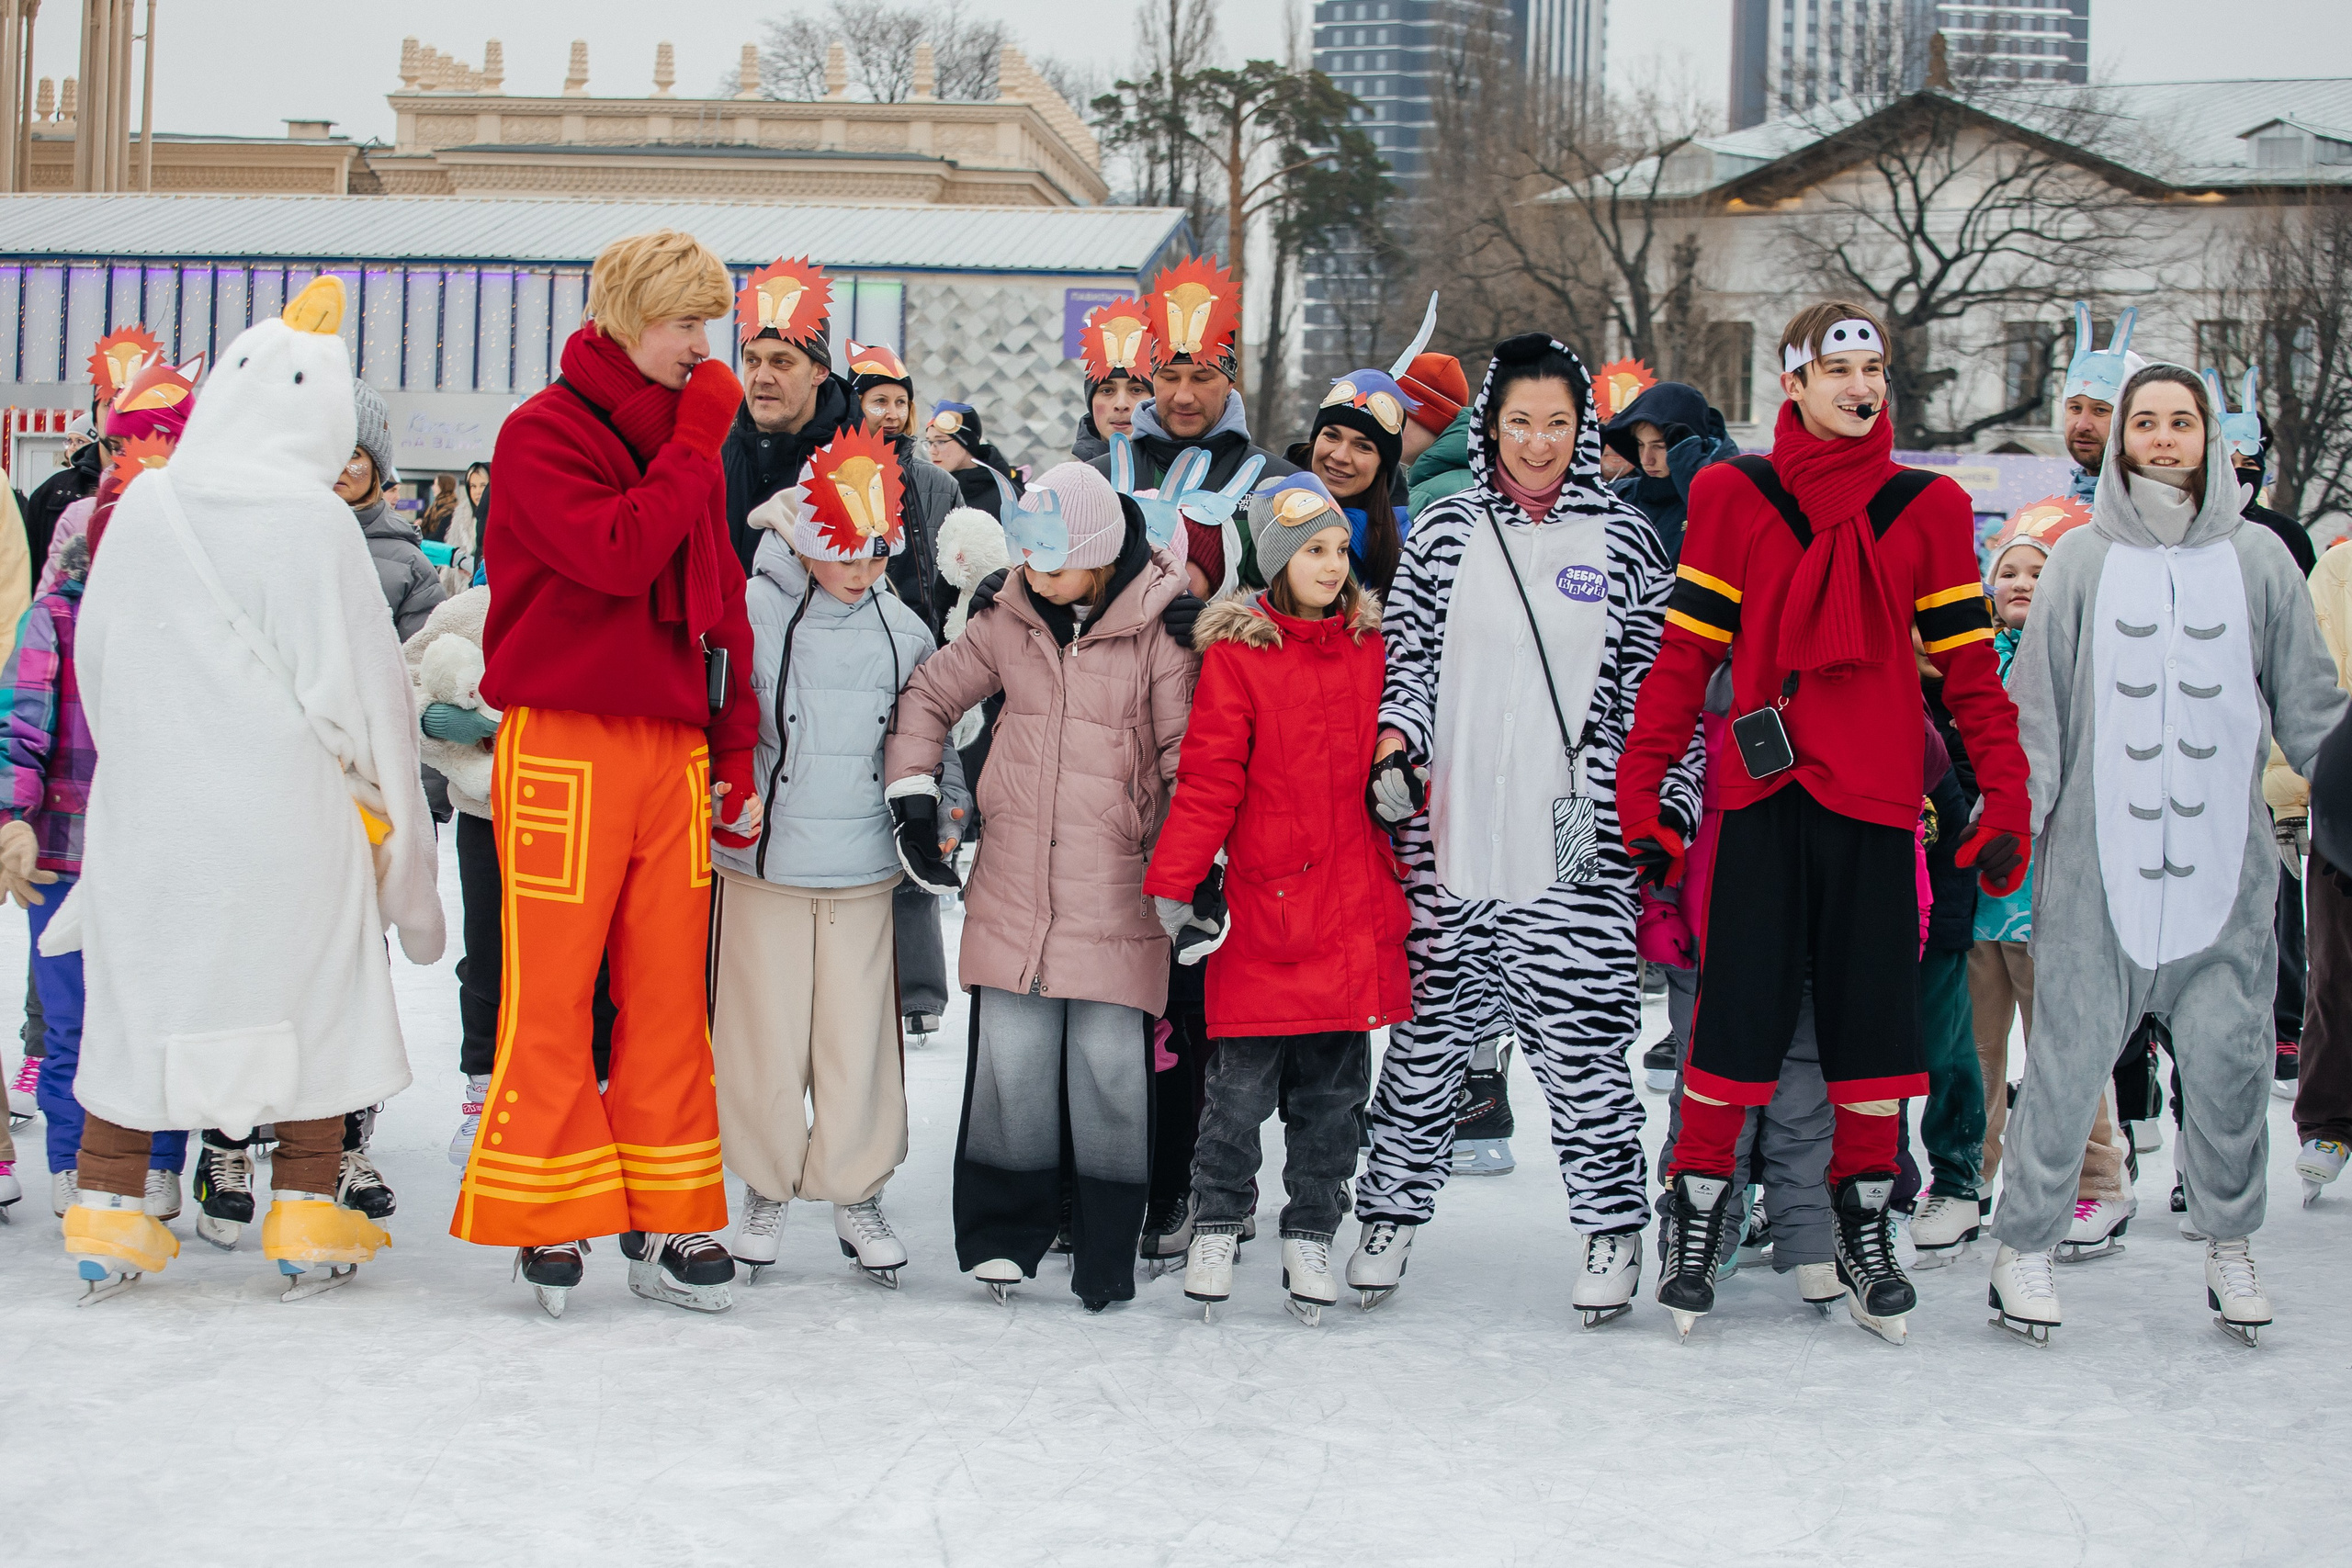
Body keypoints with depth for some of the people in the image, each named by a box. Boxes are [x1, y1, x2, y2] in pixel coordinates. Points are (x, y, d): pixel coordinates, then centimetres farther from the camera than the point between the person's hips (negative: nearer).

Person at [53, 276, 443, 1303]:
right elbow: (360, 682, -8)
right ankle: (305, 1222, 11)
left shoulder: (143, 506, 0)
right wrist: (387, 806, 6)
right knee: (310, 998, 8)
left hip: (149, 797, 3)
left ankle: (107, 1217, 12)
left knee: (139, 996, 10)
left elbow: (96, 655, 9)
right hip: (287, 804, -3)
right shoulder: (314, 523, -12)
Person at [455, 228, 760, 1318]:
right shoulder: (543, 433, -3)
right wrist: (696, 445, -9)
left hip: (674, 749, 6)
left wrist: (736, 754, 11)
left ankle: (663, 1222, 11)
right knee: (551, 989, -2)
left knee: (669, 990, 5)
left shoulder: (688, 448, 18)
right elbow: (619, 554, -19)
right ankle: (549, 1218, 7)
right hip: (562, 743, -6)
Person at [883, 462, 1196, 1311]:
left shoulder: (1159, 632, -5)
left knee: (1111, 1067, -2)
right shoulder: (1010, 620, 6)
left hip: (1119, 891, -3)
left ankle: (1106, 1253, 9)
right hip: (1013, 886, 3)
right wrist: (914, 791, 9)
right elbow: (931, 692, 18)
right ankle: (1003, 1236, 15)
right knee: (1010, 1061, 4)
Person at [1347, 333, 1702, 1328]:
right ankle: (1391, 1213, 20)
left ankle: (1610, 1228, 12)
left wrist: (1668, 809, 3)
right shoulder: (1443, 532, 9)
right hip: (1451, 833, 1)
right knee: (1428, 1030, 7)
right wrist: (1397, 743, -8)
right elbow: (1407, 652, 9)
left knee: (1580, 1038, -2)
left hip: (1576, 840, -1)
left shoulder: (1623, 539, 6)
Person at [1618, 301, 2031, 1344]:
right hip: (1762, 797, -2)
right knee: (1737, 1016, -2)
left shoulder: (1929, 507, 9)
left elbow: (1968, 665, 9)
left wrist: (2005, 802, 2)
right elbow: (1686, 649, 4)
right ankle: (1697, 1218, 11)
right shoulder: (1732, 495, 4)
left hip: (1876, 803, 2)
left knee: (1873, 1022, 5)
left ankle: (1864, 1235, 18)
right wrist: (1642, 789, -2)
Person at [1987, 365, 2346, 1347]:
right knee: (2069, 1054, -1)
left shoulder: (2259, 559, 9)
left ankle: (2229, 1246, 18)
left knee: (2230, 1056, 1)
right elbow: (2036, 705, 6)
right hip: (2096, 857, -1)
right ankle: (2025, 1246, 10)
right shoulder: (2081, 560, 6)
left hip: (2225, 857, 1)